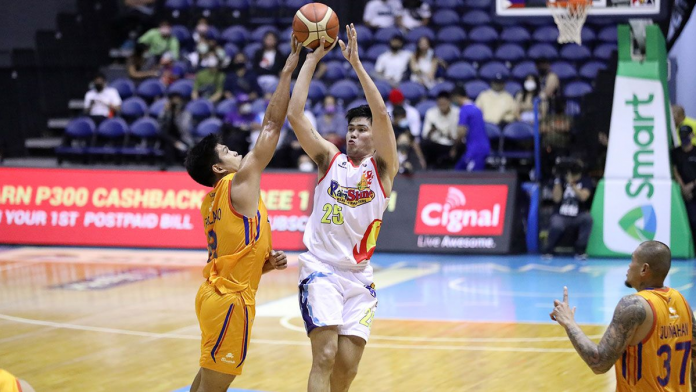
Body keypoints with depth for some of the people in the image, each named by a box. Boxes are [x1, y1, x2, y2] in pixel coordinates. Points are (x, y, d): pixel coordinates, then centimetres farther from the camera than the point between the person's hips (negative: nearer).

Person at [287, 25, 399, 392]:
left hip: (359, 277, 1)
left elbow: (381, 114, -13)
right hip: (321, 270, -1)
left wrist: (356, 63, -16)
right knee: (325, 355, -16)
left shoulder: (383, 167, 3)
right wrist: (312, 58, -6)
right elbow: (294, 114, -4)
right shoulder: (329, 159, 6)